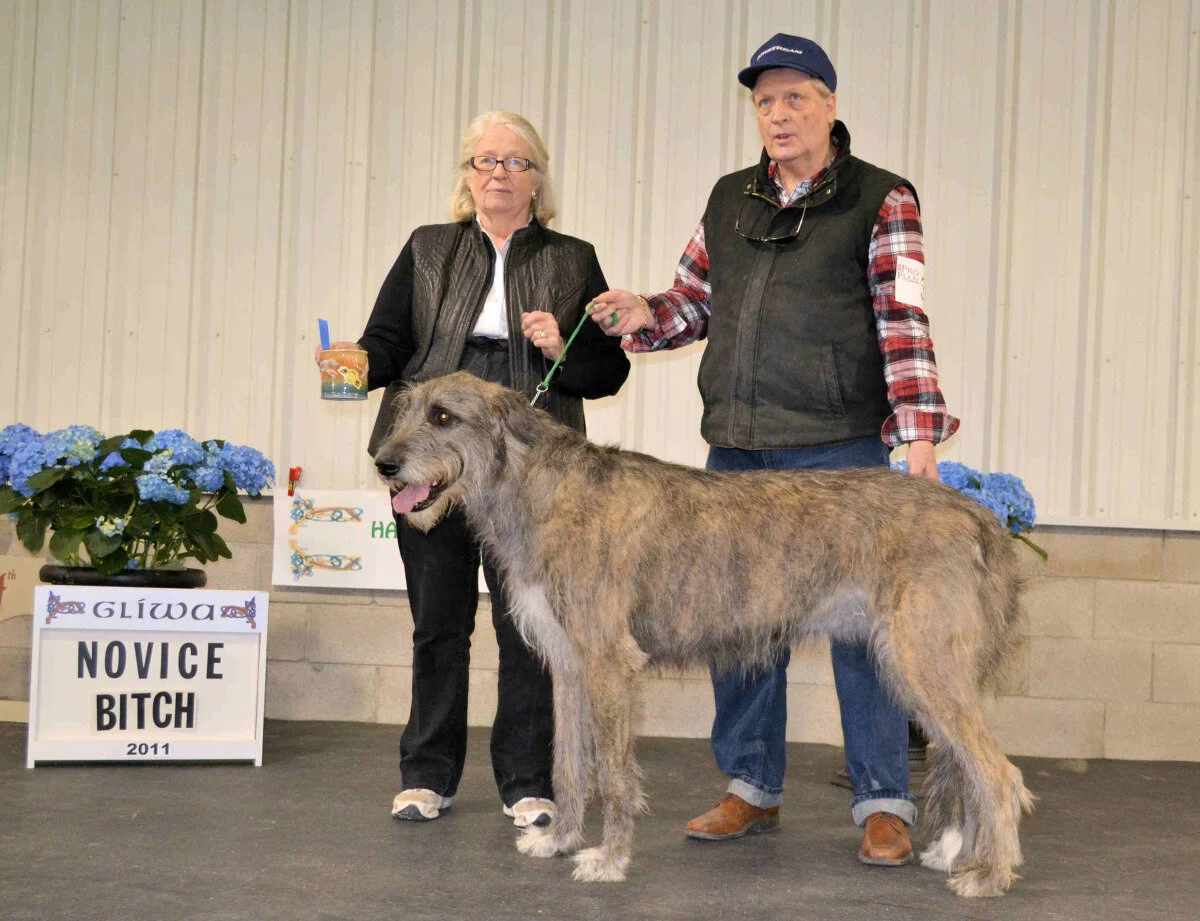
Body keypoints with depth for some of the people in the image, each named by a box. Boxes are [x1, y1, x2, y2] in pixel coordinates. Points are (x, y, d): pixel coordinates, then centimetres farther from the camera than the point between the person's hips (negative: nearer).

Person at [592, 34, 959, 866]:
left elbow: (903, 320, -9)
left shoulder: (880, 200, 0)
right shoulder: (729, 200, 15)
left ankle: (885, 804, 6)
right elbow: (696, 301, 21)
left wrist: (919, 429, -20)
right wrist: (646, 316, -1)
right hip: (736, 447, 5)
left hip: (840, 450, -5)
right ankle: (751, 789, 21)